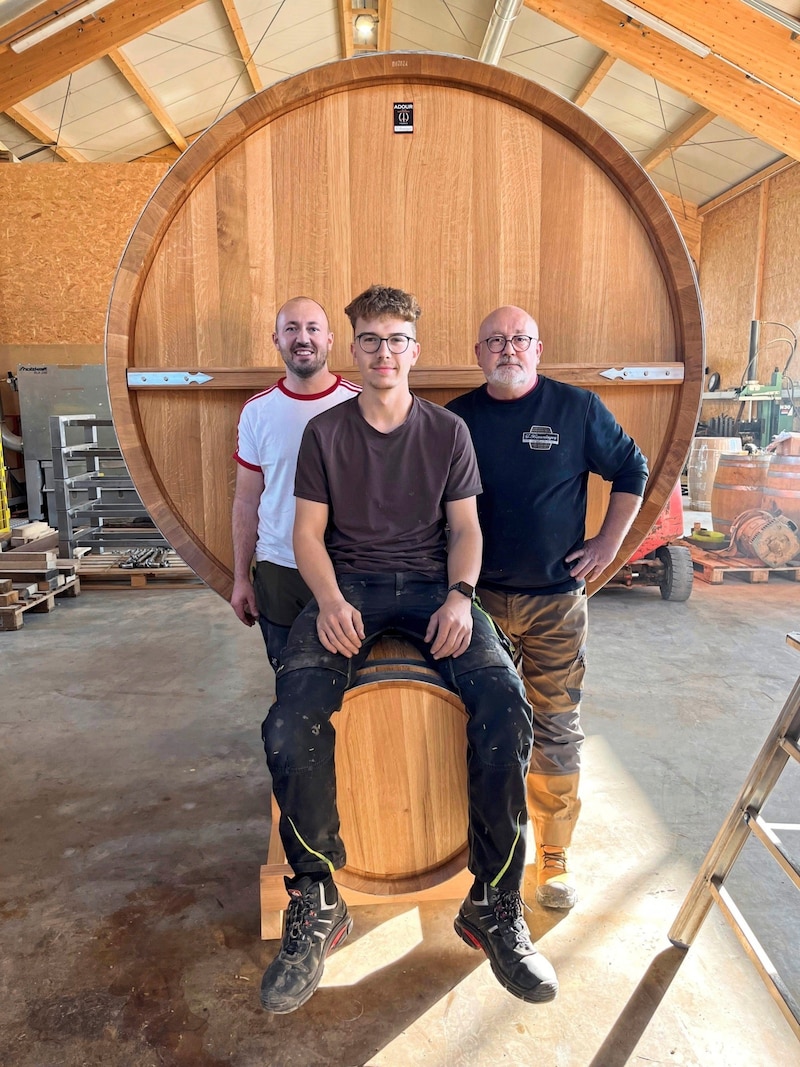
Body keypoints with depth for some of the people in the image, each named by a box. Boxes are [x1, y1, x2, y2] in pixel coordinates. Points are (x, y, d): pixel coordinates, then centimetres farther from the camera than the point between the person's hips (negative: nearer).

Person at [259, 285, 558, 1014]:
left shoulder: (448, 431, 11)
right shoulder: (324, 432, 10)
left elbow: (465, 527, 8)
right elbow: (309, 530, 5)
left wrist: (460, 595, -12)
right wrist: (330, 599, -15)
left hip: (431, 585, 1)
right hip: (349, 585, 0)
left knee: (506, 707, -27)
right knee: (292, 721, -28)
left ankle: (495, 907, -8)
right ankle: (316, 906, -5)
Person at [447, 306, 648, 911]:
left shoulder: (578, 408, -1)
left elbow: (632, 470, 8)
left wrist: (609, 542, 0)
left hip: (556, 600, -1)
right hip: (479, 599, 2)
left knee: (557, 733, 5)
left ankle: (555, 858, 23)